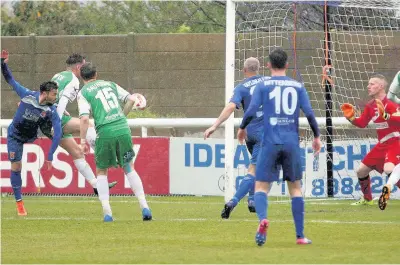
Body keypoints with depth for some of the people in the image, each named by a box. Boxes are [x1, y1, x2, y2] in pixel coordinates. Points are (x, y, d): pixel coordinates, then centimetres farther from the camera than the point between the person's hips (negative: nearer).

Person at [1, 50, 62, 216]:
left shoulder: (51, 110, -23)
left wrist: (50, 157, -30)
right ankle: (19, 203, 2)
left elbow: (57, 134, -26)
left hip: (31, 136, 2)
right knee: (16, 167, -4)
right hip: (15, 136, -2)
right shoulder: (27, 95, -24)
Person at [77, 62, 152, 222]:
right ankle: (144, 206, 7)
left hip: (105, 132, -3)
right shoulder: (110, 84, 17)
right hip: (123, 129, 3)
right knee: (129, 168, 17)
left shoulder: (83, 93, 5)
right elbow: (131, 99, 10)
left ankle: (107, 212, 2)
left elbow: (84, 118, -8)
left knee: (101, 172, 15)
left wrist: (82, 140, -1)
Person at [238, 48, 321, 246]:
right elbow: (309, 113, 2)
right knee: (295, 187, 13)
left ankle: (263, 219, -30)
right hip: (292, 143, 2)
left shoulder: (263, 86, 1)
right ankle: (300, 235, 9)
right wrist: (316, 137, 15)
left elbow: (251, 111, -5)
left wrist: (242, 129, 14)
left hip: (270, 143, -2)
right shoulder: (297, 86, 7)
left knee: (261, 186, 1)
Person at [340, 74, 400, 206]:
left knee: (389, 169, -34)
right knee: (361, 171, 13)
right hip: (382, 145, 9)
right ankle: (367, 199, 34)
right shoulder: (370, 106, 7)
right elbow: (362, 123, 15)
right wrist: (351, 117, -2)